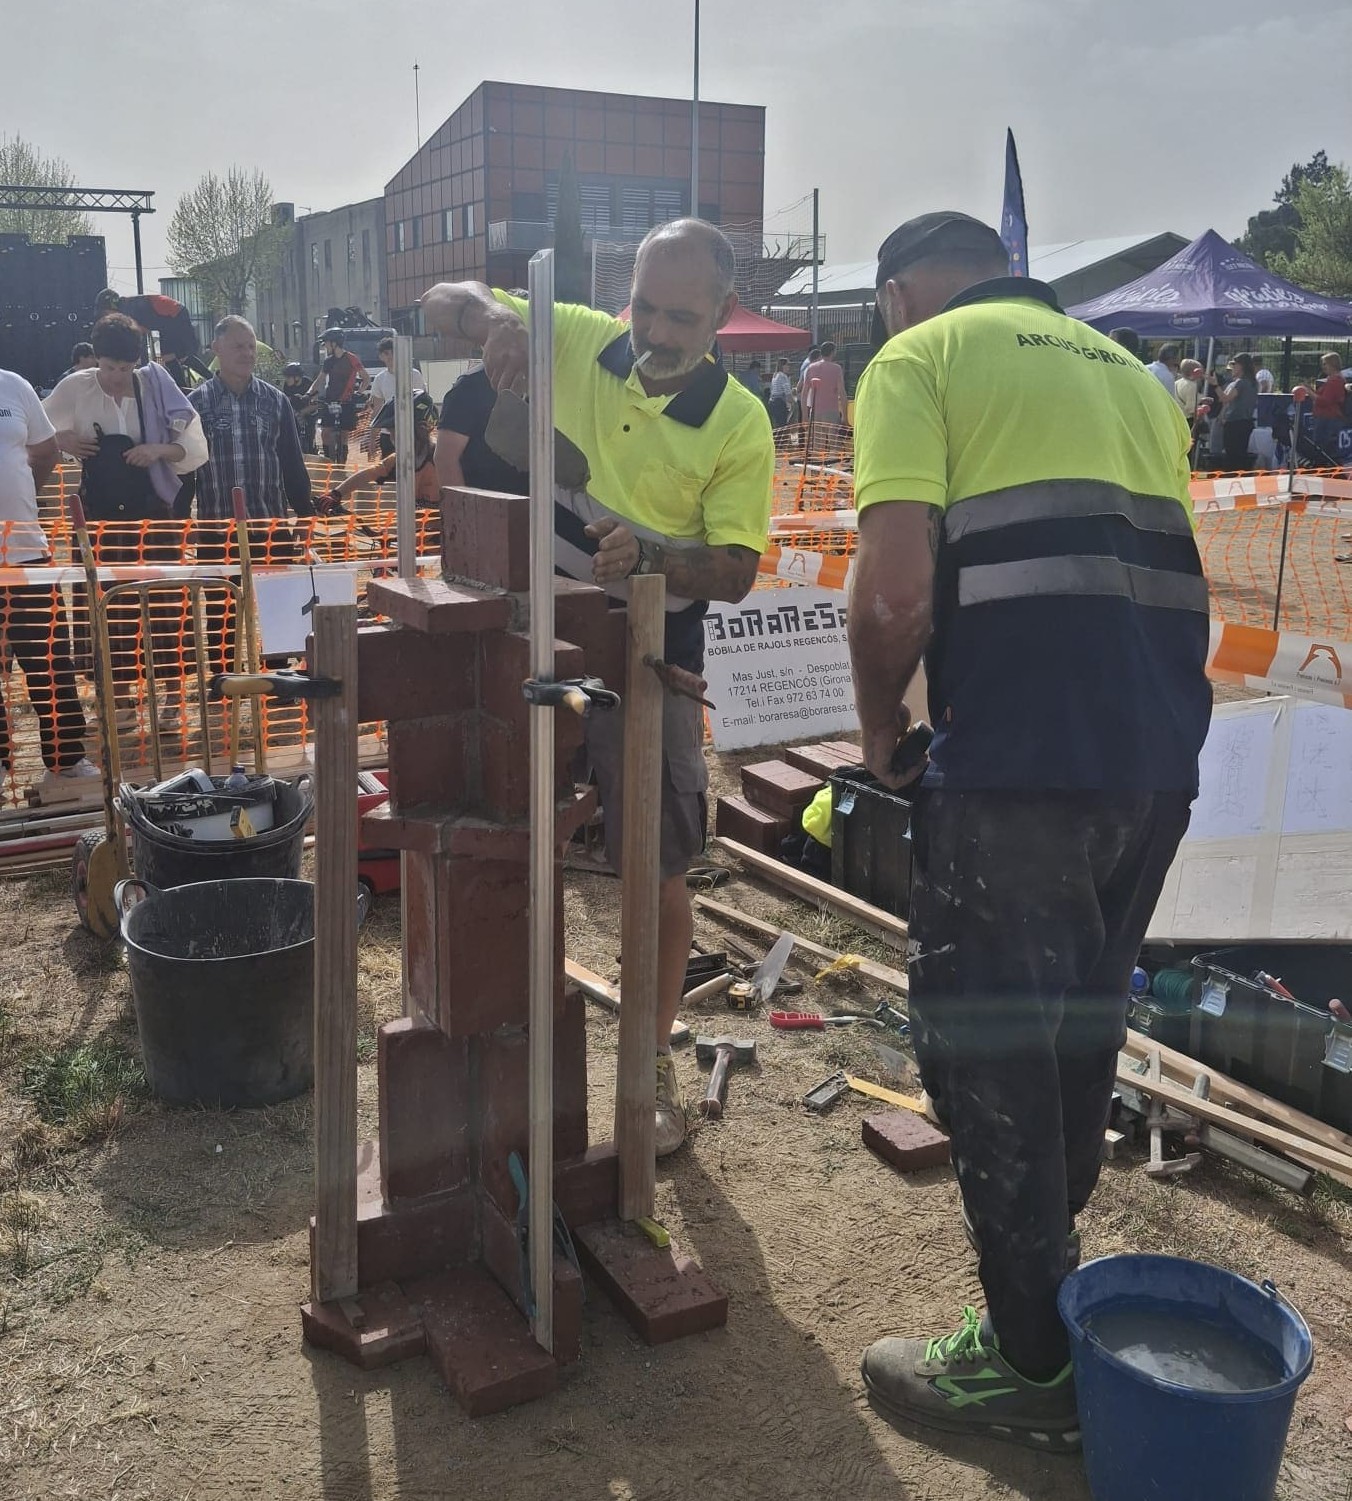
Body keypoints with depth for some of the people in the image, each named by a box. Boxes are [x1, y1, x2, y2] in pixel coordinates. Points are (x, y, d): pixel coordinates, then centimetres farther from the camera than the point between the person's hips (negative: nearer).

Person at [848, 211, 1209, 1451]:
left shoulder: (920, 356, 2)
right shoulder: (1125, 371, 23)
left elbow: (896, 589, -11)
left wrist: (882, 721, 5)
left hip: (1021, 753, -7)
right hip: (1161, 751, 7)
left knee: (985, 1045, 7)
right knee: (1082, 1027, 22)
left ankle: (1032, 1364, 21)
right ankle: (1047, 1252, 41)